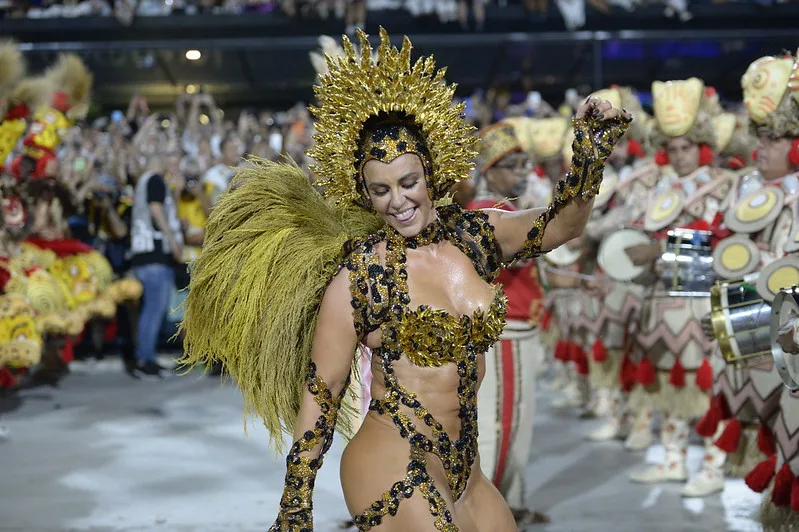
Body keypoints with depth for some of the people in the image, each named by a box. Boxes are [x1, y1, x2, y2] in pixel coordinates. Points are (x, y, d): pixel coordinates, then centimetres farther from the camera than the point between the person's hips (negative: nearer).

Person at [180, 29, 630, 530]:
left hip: (465, 475, 6)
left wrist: (591, 152, 1)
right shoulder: (359, 273, -12)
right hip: (394, 478, -6)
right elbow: (321, 390, -9)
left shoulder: (473, 236, 3)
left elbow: (558, 225, 17)